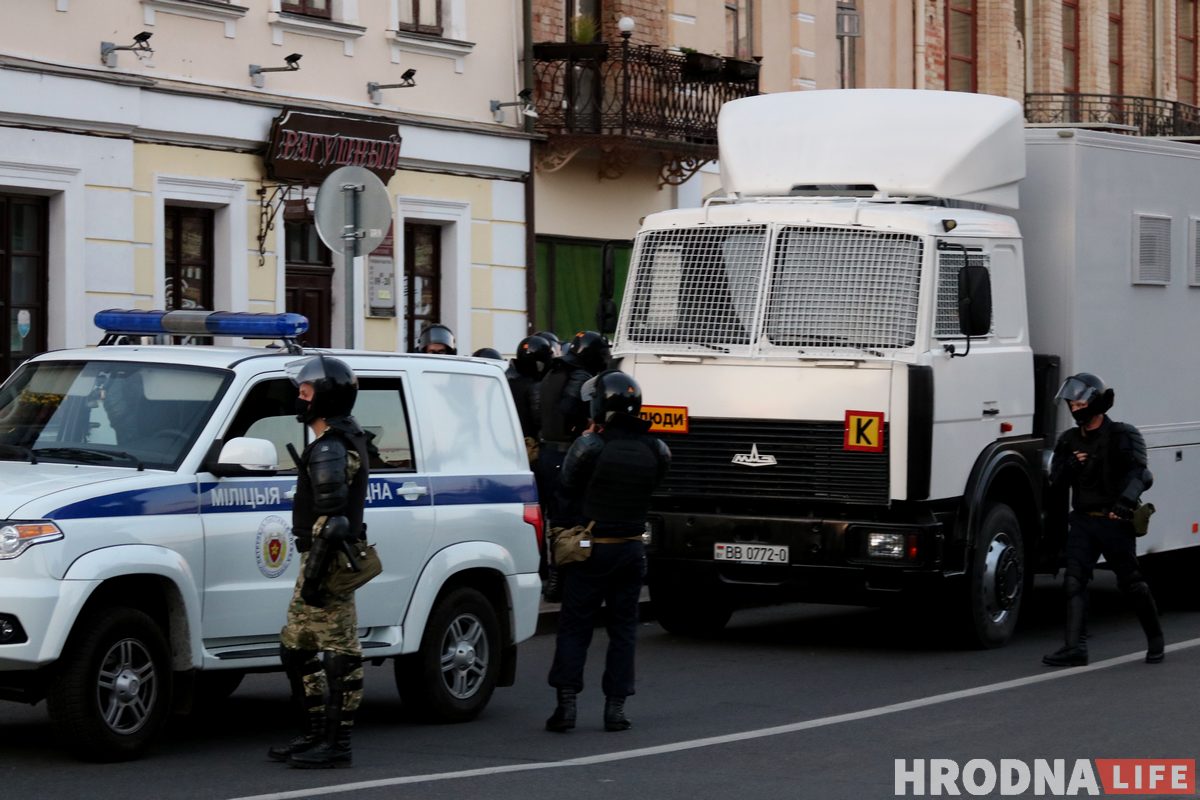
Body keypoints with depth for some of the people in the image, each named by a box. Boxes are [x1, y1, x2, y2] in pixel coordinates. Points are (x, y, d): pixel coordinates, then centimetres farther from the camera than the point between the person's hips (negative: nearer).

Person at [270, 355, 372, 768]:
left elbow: (330, 520, -23)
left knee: (338, 653, -7)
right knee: (296, 648, 14)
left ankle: (336, 744, -5)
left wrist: (315, 571, -24)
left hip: (328, 562, -11)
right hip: (319, 561, 11)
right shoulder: (344, 441, 18)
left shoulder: (331, 449, -16)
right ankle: (315, 735, 20)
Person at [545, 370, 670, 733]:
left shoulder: (589, 447, -15)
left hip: (589, 552, -3)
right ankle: (615, 707, 8)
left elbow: (567, 488, -2)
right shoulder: (656, 452, -2)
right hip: (631, 551, 3)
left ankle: (566, 703, -2)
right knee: (623, 629, 10)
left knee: (574, 627, 5)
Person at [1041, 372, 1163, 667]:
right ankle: (1074, 647, -13)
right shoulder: (1069, 441, 12)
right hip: (1082, 521, 5)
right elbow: (1057, 483, 13)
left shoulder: (1122, 436, -5)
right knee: (1074, 581, -9)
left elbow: (1140, 474, -15)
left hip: (1113, 522, -5)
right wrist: (1070, 465, -8)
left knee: (1131, 583, 4)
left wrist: (1125, 502, -32)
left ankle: (1155, 639, 23)